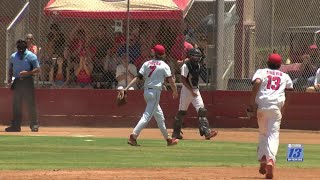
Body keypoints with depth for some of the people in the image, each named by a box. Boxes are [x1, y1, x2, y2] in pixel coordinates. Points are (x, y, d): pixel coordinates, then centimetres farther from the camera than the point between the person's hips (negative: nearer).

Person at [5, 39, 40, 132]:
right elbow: (10, 70, 19)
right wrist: (9, 79, 3)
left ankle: (34, 125, -2)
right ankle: (15, 125, 10)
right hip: (17, 82, 4)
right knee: (16, 104, 6)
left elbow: (37, 69, -7)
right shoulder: (13, 56, 11)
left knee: (30, 104, -6)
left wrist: (27, 72, -20)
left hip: (27, 81, -4)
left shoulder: (31, 56, -3)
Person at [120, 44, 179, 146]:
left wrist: (126, 89, -4)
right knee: (147, 116, -11)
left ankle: (168, 139, 26)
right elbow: (170, 80, -7)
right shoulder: (164, 66, -5)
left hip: (146, 92, 6)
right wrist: (175, 92, 10)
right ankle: (133, 136, -25)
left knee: (159, 116, 18)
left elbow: (137, 77, -1)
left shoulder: (147, 64, 7)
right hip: (155, 92, -6)